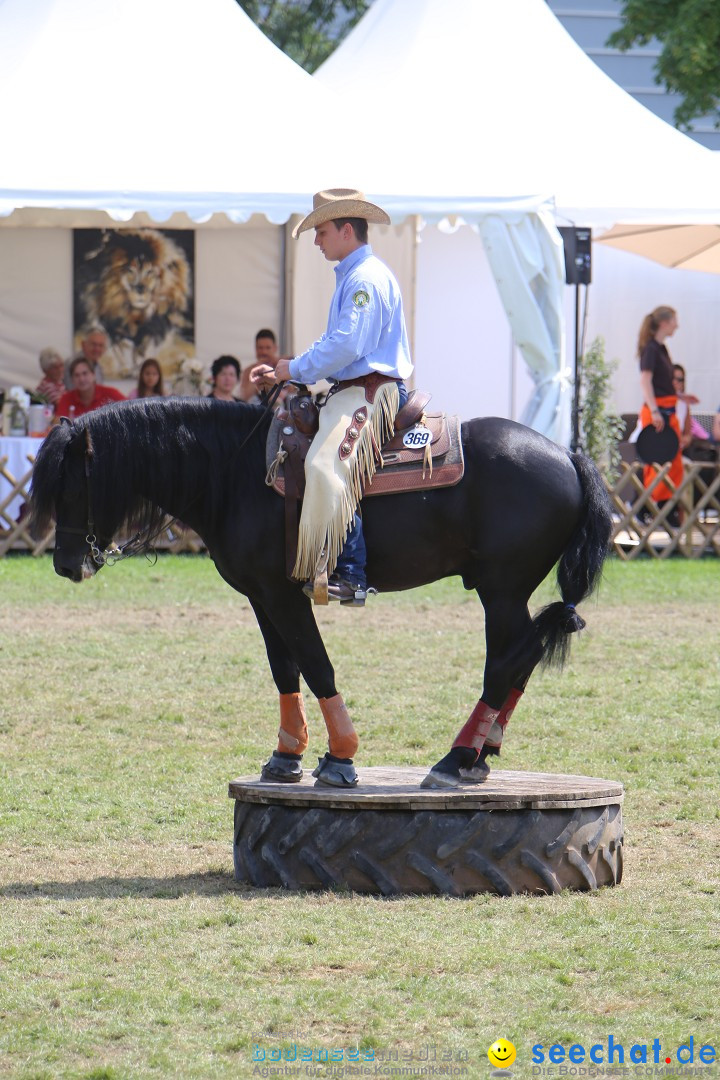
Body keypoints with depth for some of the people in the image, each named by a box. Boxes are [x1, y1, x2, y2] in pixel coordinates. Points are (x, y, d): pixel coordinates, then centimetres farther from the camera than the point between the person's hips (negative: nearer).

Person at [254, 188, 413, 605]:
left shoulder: (366, 278, -13)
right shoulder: (352, 276, 22)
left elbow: (346, 346, -22)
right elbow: (335, 345, 28)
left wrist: (296, 369, -11)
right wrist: (283, 373, 19)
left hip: (372, 393, -12)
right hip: (354, 391, 12)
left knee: (327, 466, -29)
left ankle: (349, 574, -34)